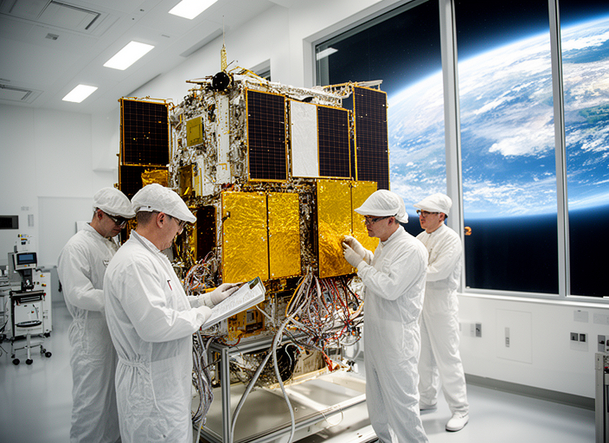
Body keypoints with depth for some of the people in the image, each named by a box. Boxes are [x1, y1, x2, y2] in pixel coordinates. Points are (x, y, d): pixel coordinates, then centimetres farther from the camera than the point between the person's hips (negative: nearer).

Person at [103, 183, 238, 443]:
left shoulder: (153, 257, 13)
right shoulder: (135, 263, -23)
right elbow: (155, 324, -31)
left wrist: (208, 299, 15)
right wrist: (199, 315, -16)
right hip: (151, 387, -10)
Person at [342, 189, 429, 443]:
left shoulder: (411, 249, -19)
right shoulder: (384, 244, 10)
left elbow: (390, 288, -26)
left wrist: (359, 264, -18)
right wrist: (361, 251, 15)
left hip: (396, 336, -10)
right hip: (374, 331, 10)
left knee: (401, 398, 0)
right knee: (376, 395, 21)